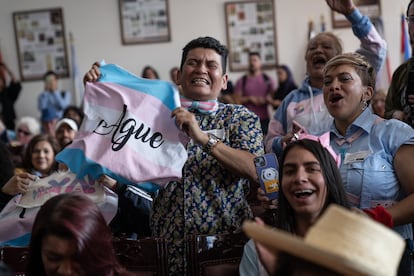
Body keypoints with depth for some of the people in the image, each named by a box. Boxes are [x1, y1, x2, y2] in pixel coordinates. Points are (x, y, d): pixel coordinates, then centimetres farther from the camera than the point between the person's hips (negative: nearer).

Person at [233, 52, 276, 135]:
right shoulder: (242, 81, 8)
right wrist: (249, 98, -8)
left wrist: (265, 100, -10)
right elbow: (236, 100, 2)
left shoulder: (268, 80, 11)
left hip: (264, 119, 1)